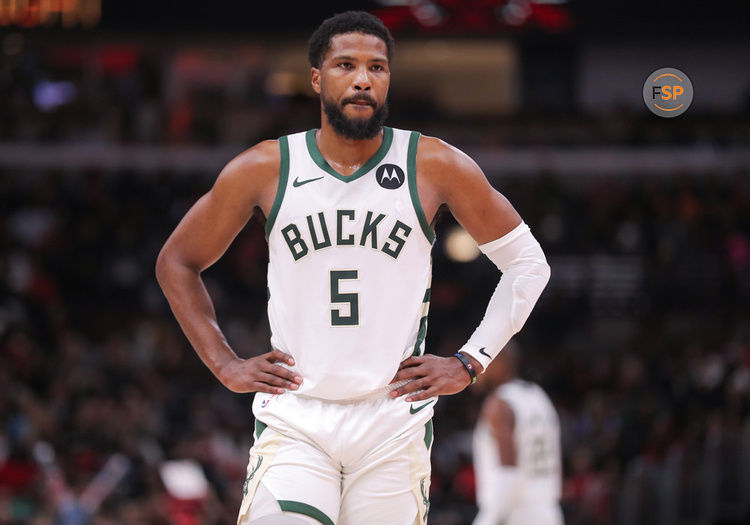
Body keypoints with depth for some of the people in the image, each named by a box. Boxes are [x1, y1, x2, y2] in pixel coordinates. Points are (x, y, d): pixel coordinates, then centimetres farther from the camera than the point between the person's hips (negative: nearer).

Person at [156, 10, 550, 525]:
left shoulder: (436, 167, 0)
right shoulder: (265, 169, 1)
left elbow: (528, 262, 10)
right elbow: (177, 262, 15)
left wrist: (469, 363, 3)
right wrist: (225, 365, 6)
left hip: (394, 422, 1)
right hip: (293, 419, 0)